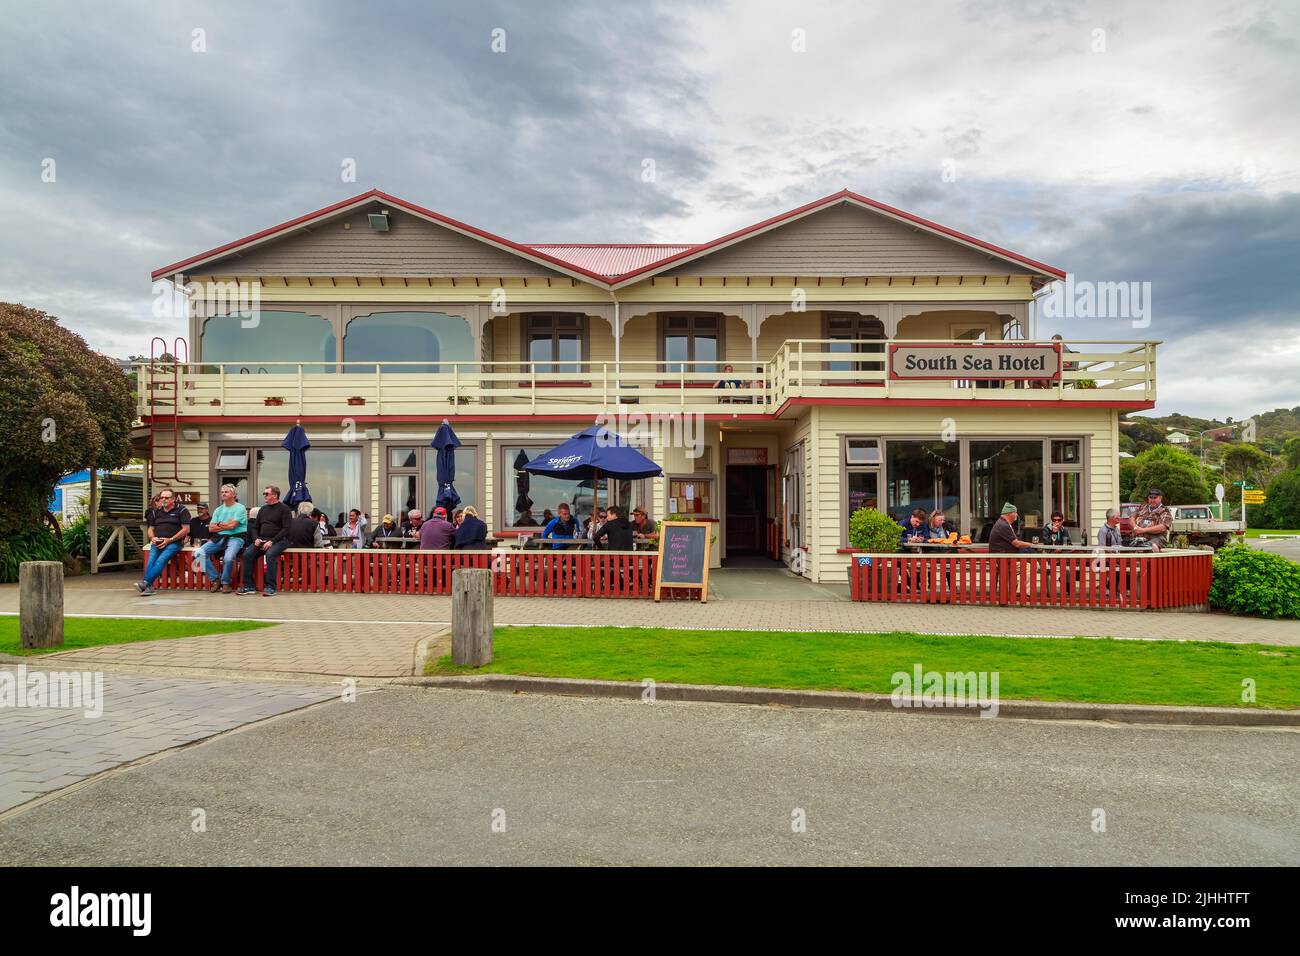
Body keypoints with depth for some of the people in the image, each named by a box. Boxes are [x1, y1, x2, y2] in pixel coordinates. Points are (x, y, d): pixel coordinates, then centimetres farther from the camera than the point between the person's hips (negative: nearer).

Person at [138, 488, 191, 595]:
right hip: (157, 542, 4)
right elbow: (151, 529, 25)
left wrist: (170, 540, -11)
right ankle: (148, 587, -33)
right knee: (151, 560, -22)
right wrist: (153, 538, 1)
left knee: (161, 560, -28)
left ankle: (145, 582, -37)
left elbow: (186, 529, -3)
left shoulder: (181, 510, 3)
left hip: (174, 542, -4)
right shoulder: (156, 511, 21)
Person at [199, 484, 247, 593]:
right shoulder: (218, 509, 19)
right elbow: (211, 528, 9)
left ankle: (225, 583, -8)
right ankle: (215, 580, -5)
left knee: (228, 558, -33)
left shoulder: (240, 508, 0)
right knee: (200, 553, -16)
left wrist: (219, 524, 3)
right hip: (218, 538, 6)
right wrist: (226, 526, -2)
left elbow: (232, 525, -12)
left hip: (235, 538, -6)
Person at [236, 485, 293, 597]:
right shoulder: (262, 509, 19)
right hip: (262, 539, 6)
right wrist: (256, 538, 0)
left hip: (279, 540, -6)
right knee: (247, 554, -18)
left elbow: (286, 529, -10)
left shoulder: (284, 508, -1)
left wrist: (272, 541, -19)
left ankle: (270, 587, -31)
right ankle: (248, 586, -13)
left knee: (270, 554, -35)